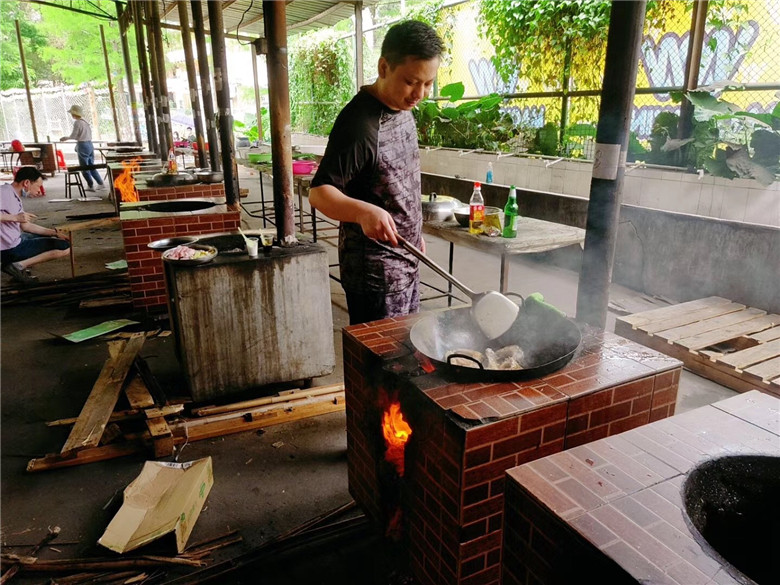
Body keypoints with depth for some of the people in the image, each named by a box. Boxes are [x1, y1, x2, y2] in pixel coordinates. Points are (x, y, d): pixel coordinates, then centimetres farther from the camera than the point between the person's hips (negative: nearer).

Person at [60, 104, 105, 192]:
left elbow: (74, 135, -12)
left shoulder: (77, 122, -12)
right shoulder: (85, 121, 12)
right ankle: (101, 183, 10)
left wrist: (66, 138, 8)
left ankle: (90, 186, 5)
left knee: (84, 167, 2)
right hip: (89, 144, 8)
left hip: (82, 145, -8)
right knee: (91, 166, 13)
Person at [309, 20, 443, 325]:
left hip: (406, 262, 9)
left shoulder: (403, 109, 6)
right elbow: (319, 193, -22)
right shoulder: (359, 123, -21)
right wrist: (363, 211, -40)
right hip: (375, 273, -9)